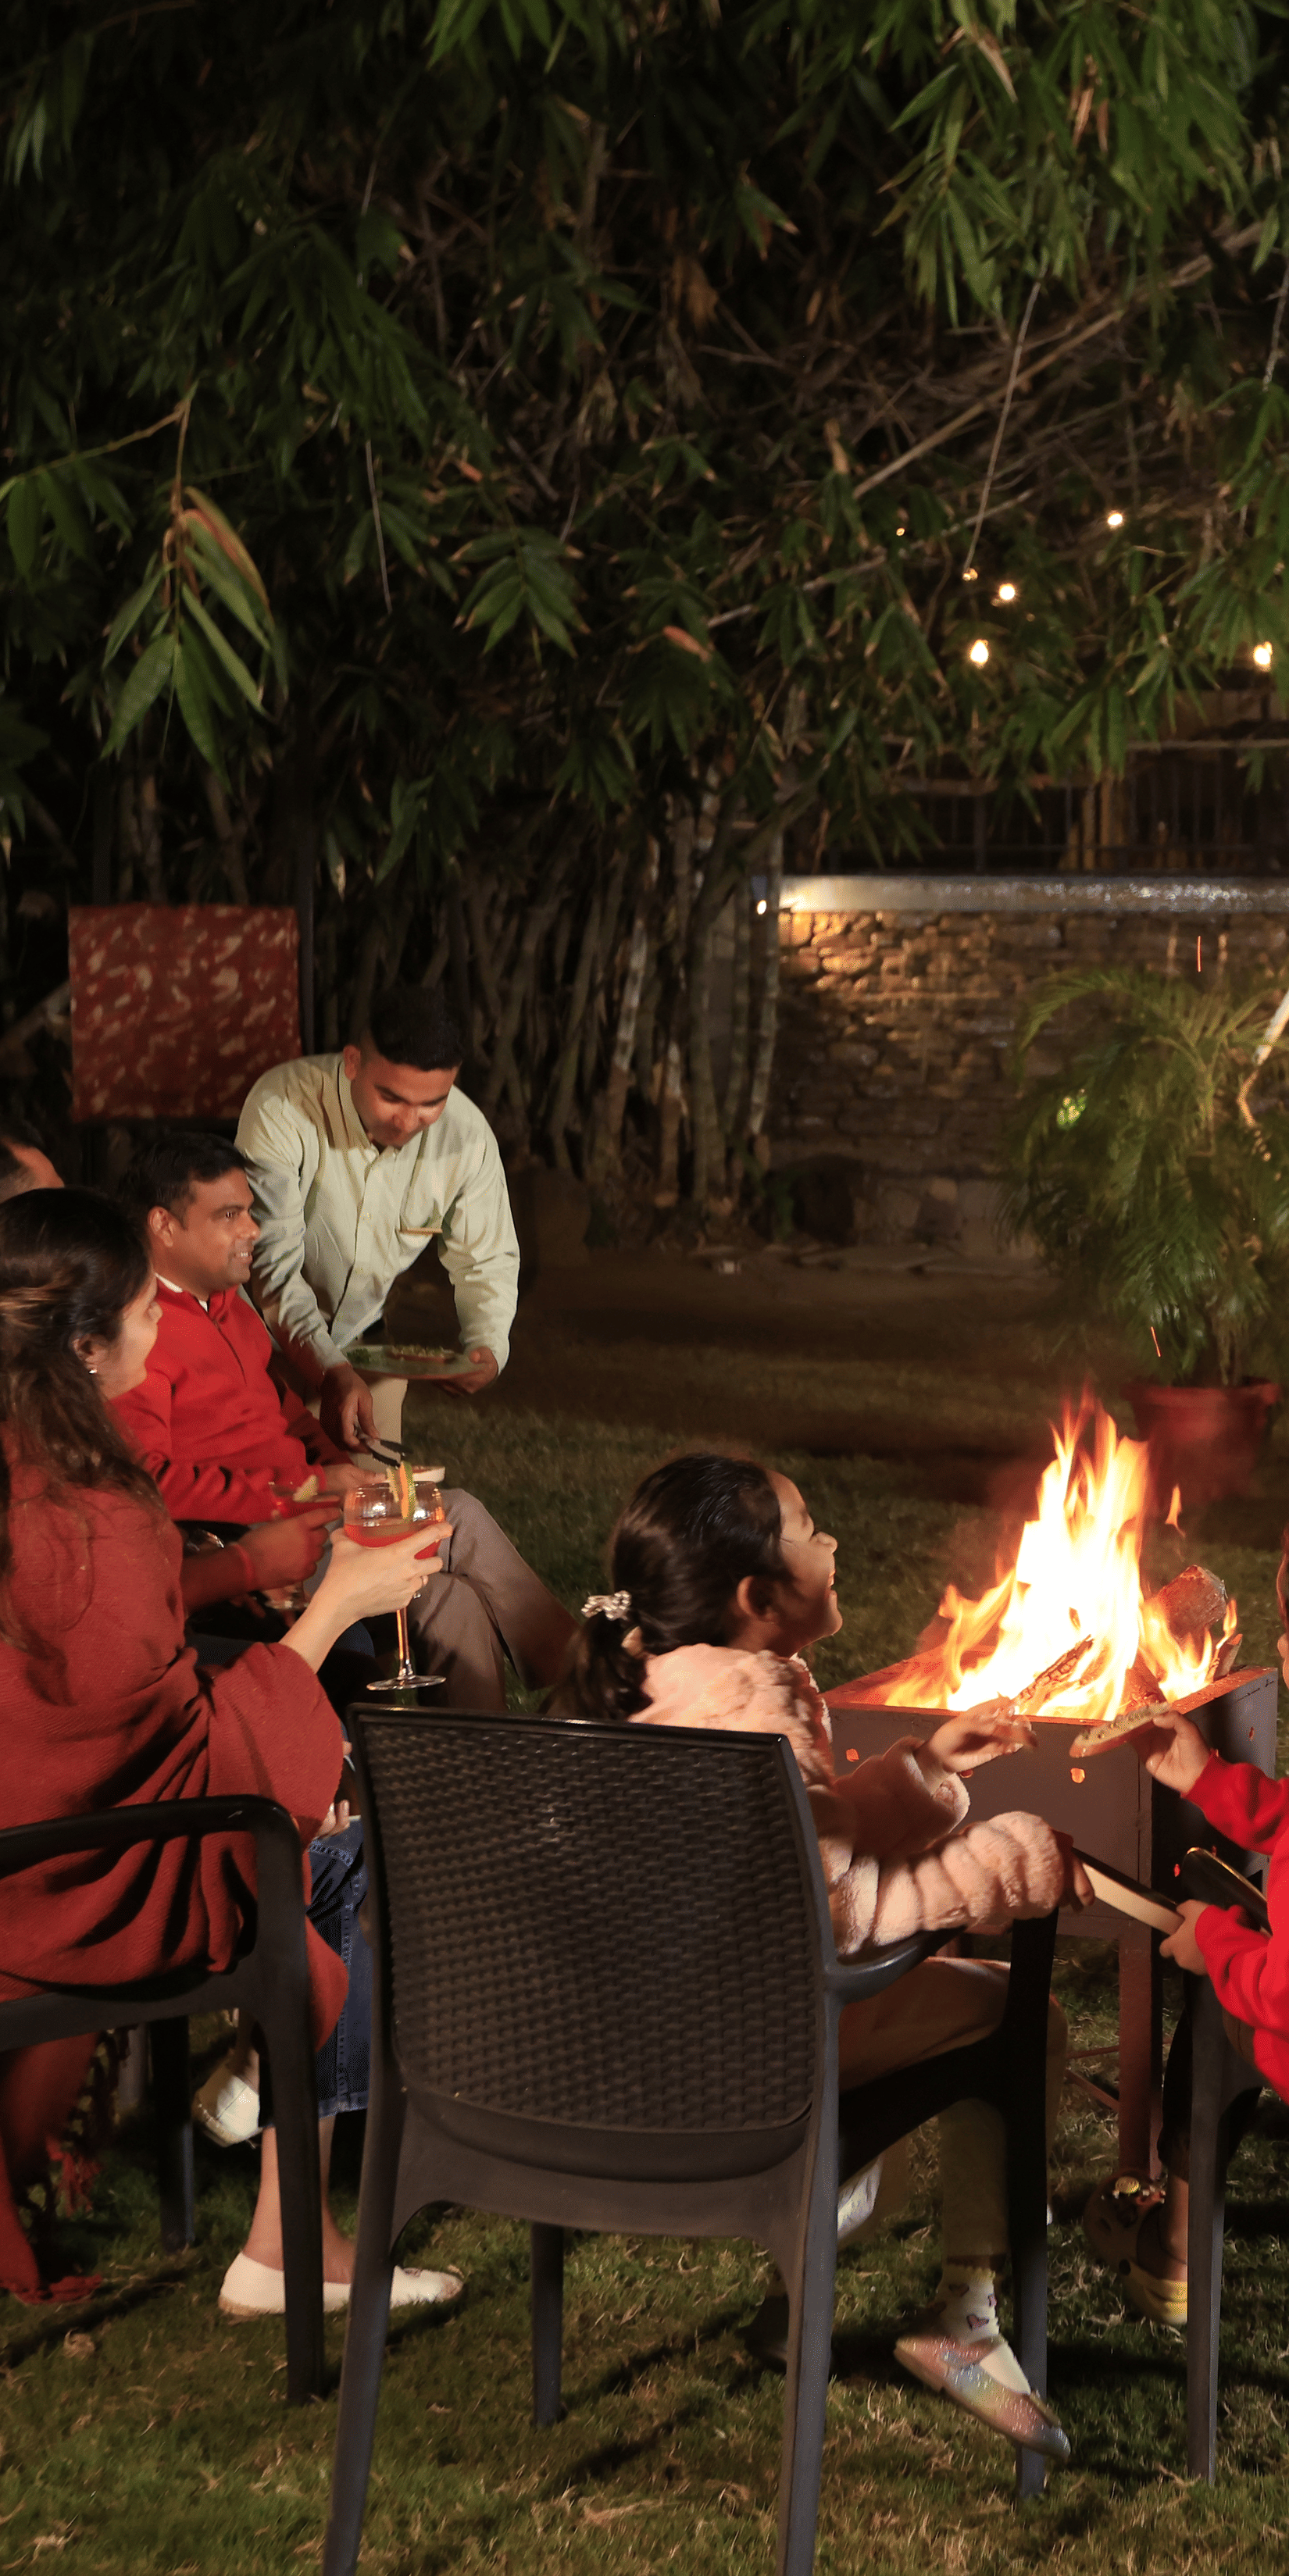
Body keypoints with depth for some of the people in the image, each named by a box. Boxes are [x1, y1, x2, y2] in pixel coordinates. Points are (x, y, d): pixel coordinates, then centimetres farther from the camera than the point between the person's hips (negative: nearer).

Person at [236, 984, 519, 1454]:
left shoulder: (468, 1138, -16)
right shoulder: (282, 1107, -28)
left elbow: (486, 1262, -2)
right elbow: (271, 1262, -31)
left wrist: (487, 1346, -23)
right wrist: (329, 1371, -42)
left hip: (360, 1343, 4)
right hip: (265, 1339, -3)